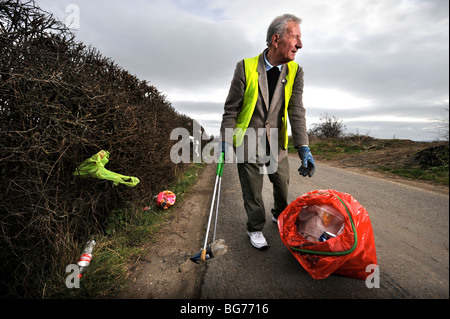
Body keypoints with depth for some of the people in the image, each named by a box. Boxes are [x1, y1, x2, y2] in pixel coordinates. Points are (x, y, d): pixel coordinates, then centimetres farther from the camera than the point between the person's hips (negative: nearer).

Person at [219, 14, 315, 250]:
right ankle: (255, 229, 29)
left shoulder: (295, 72, -2)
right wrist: (226, 139, -8)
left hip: (277, 143, 4)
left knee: (282, 184, 17)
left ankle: (280, 215, 47)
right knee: (252, 191, 6)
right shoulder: (246, 67, -11)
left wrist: (303, 147, -20)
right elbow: (231, 108, -6)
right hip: (248, 142, -3)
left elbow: (296, 110, -9)